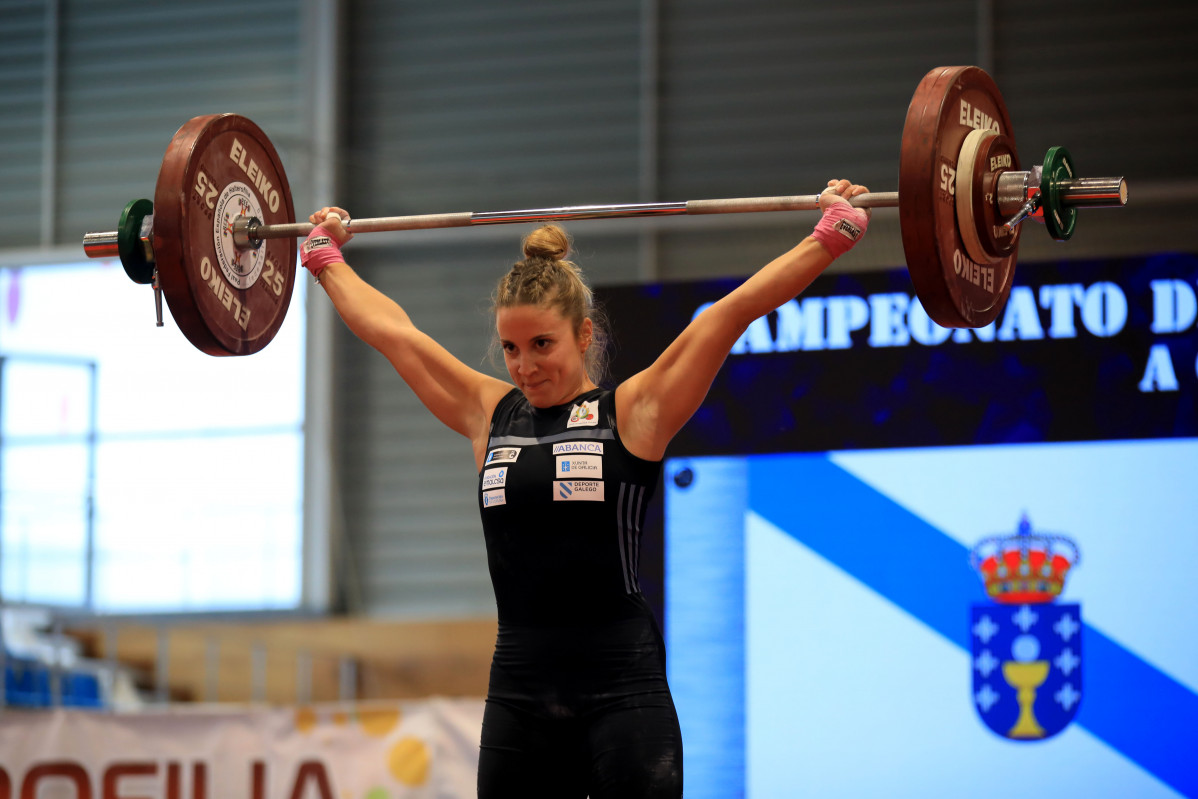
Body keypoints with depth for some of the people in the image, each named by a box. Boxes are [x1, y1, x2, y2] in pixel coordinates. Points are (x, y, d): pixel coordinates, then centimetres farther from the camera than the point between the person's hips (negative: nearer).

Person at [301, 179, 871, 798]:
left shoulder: (634, 414, -1)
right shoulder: (490, 415, 11)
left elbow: (738, 307, -4)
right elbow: (390, 329, 21)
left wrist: (834, 232, -6)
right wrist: (326, 255, 29)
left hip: (621, 692, -4)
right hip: (519, 695, 4)